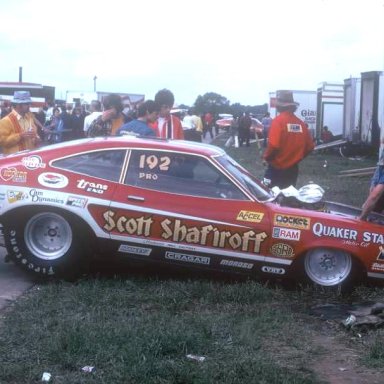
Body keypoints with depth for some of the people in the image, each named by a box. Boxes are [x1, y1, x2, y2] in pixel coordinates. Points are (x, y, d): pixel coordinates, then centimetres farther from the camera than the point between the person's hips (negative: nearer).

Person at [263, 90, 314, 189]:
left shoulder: (278, 121, -15)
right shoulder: (301, 123, 1)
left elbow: (273, 146, -23)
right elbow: (310, 146, 6)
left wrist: (266, 157, -5)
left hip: (277, 168, -5)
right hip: (293, 169, 5)